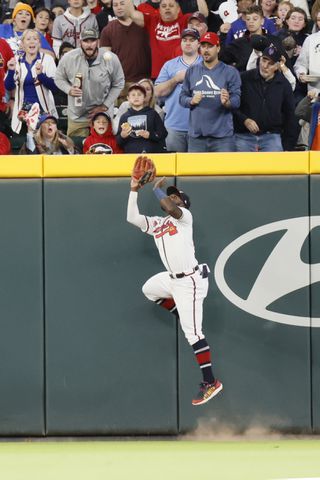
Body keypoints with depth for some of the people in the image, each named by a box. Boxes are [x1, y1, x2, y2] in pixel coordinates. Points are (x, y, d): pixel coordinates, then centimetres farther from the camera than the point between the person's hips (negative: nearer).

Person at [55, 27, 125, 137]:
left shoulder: (111, 59, -11)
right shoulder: (68, 58, -11)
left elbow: (118, 84, 0)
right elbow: (59, 78, 4)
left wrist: (104, 106, -6)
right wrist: (69, 90, -18)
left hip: (103, 115, 0)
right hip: (77, 115, 0)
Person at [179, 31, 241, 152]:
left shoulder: (230, 72, 2)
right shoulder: (192, 71, 12)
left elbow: (236, 100, -3)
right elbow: (182, 97, 11)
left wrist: (227, 102, -25)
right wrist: (191, 100, -11)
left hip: (222, 135, -3)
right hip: (196, 134, 3)